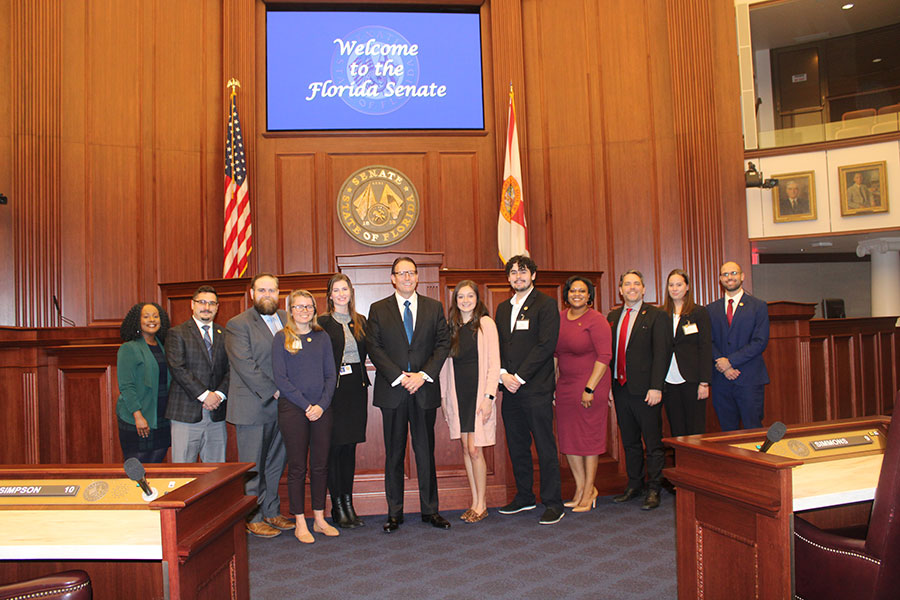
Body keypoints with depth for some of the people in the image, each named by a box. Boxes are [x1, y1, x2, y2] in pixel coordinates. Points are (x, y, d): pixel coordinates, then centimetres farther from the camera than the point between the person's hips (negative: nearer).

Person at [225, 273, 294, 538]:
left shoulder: (287, 320, 11)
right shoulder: (238, 324, -5)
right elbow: (245, 365, -14)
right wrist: (272, 391, -16)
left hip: (281, 406, 5)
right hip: (252, 407, -5)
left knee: (275, 464, 13)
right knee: (252, 466, 4)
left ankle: (271, 512, 26)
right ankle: (253, 518, 16)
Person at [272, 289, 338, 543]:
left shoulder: (322, 337, 9)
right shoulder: (282, 338, 0)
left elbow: (331, 374, 7)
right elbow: (280, 378, -6)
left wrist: (322, 404, -7)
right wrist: (306, 405, -11)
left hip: (321, 409, 3)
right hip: (292, 409, -3)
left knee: (320, 465, 8)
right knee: (297, 467, 3)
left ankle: (319, 519, 20)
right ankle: (300, 523, 13)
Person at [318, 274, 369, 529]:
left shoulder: (361, 322, 12)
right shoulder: (322, 323, -3)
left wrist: (362, 380, 3)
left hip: (356, 389, 4)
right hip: (333, 390, -4)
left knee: (350, 447, 11)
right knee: (334, 447, 0)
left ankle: (349, 503, 20)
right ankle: (337, 506, 11)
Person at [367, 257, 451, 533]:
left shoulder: (434, 307, 8)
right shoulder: (378, 310, 5)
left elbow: (443, 344, 2)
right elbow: (374, 348, -2)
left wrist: (423, 375, -10)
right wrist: (400, 377, -12)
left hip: (425, 389, 1)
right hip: (392, 391, -1)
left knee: (426, 451, 8)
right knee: (394, 453, 7)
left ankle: (430, 510, 19)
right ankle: (395, 512, 17)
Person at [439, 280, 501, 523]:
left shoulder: (486, 324, -4)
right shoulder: (451, 327, 10)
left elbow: (494, 364, -8)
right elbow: (446, 363, 12)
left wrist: (488, 396, -14)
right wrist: (444, 396, 8)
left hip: (478, 392, -5)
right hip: (457, 394, 5)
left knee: (474, 449, -5)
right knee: (465, 448, 8)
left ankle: (481, 504, 10)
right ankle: (475, 502, 18)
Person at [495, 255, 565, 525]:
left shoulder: (546, 304, -4)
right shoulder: (503, 308, 16)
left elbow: (546, 345, -12)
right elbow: (498, 345, 14)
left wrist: (519, 377, -14)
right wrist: (503, 374, -3)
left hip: (536, 388, -6)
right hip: (510, 389, 6)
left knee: (545, 446, 0)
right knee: (516, 445, 12)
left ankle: (553, 503, 10)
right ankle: (524, 497, 26)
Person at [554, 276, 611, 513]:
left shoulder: (595, 320, -8)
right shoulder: (560, 318, 9)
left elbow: (604, 356, -13)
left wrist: (589, 389, -16)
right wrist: (556, 380, 9)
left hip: (590, 384, -6)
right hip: (564, 384, 6)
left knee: (589, 437, 2)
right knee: (568, 437, 8)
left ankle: (588, 492, 15)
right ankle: (581, 488, 22)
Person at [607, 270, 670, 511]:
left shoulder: (656, 316, -4)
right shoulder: (613, 317, 13)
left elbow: (661, 353, -10)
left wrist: (656, 387, -16)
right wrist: (608, 385, 8)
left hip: (644, 389, -5)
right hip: (620, 388, 5)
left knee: (652, 442, 3)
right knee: (629, 441, 15)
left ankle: (653, 490, 14)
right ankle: (634, 484, 27)